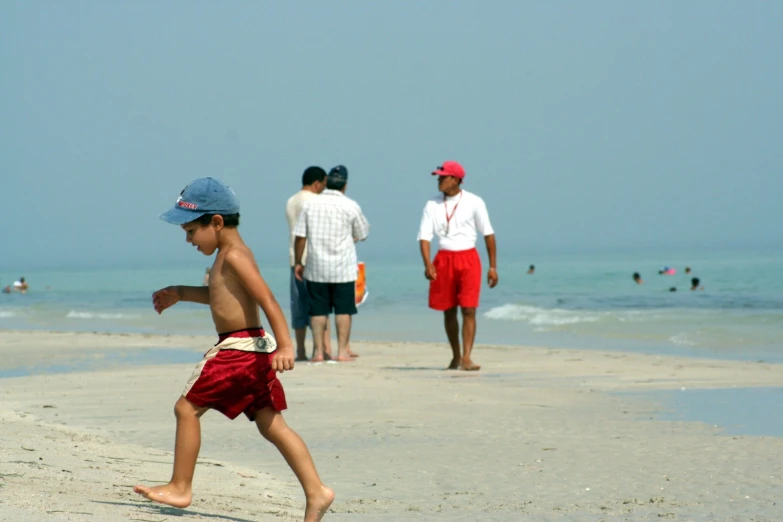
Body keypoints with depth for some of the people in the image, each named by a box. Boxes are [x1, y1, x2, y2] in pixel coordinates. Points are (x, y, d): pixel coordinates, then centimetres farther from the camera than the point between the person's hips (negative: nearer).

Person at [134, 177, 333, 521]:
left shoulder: (232, 255, -13)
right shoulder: (231, 254, 17)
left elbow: (267, 299, -22)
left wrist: (285, 345, -29)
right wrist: (180, 294, 36)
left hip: (238, 349, -10)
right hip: (253, 350, 10)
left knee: (186, 408, -1)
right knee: (271, 425, 7)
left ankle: (180, 488, 5)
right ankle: (316, 491, 0)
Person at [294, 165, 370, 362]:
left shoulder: (310, 204, -1)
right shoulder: (351, 206, -6)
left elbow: (300, 237, -1)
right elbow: (362, 235, 5)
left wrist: (298, 262, 8)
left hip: (316, 267, 2)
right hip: (343, 268, -2)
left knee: (318, 310, 6)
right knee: (343, 309, 5)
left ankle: (318, 351, 6)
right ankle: (342, 350, 2)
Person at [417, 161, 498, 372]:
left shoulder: (473, 202, -2)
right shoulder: (433, 205, 4)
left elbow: (488, 233, 2)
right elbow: (424, 236, -1)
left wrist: (493, 266, 0)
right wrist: (427, 263, -17)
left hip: (468, 259, -3)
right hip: (444, 259, 3)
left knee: (468, 309, -10)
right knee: (448, 310, 9)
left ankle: (466, 358, -12)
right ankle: (455, 356, 23)